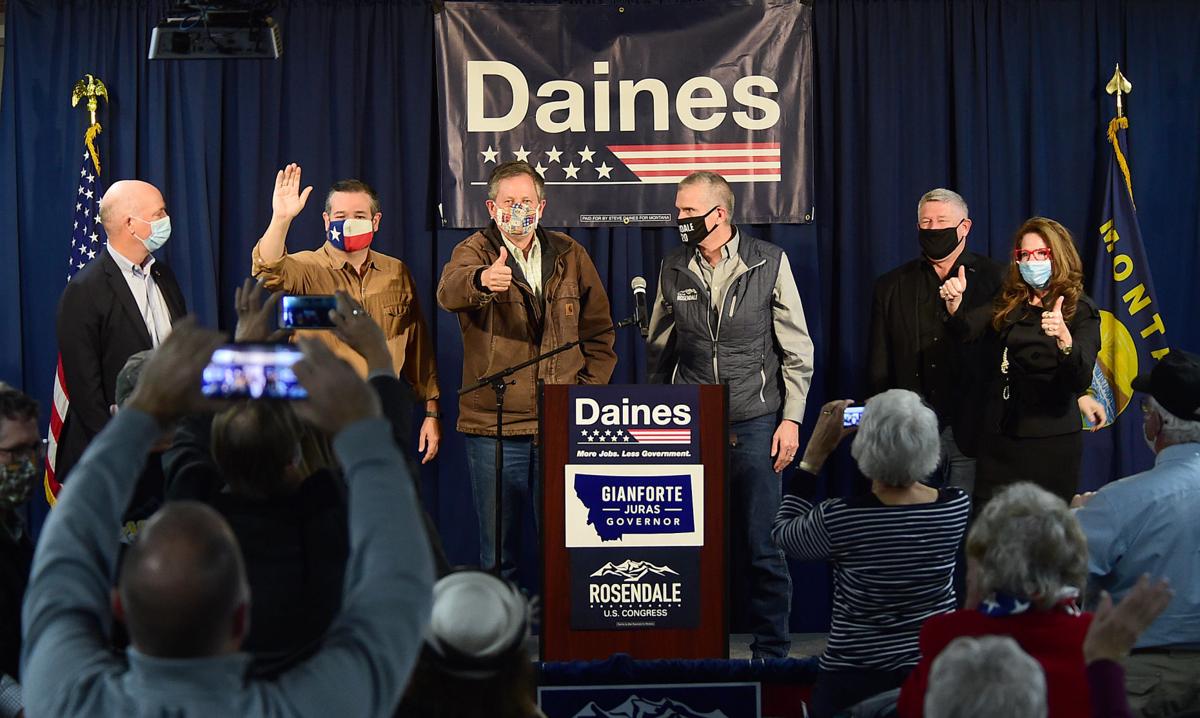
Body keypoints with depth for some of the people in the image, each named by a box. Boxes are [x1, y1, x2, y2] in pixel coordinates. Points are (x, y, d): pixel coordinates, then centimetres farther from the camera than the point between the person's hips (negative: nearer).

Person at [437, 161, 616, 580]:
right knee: (497, 550, 4)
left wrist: (588, 392, 4)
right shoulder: (474, 252, 0)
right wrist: (482, 279, -47)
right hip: (493, 425, -2)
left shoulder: (570, 256, 11)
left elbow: (599, 331, 17)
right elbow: (450, 290, -24)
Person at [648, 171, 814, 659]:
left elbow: (797, 349, 2)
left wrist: (791, 418, -4)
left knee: (760, 544, -2)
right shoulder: (673, 269, 9)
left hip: (755, 423, -3)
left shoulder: (769, 263, 0)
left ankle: (770, 651, 9)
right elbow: (658, 350, 16)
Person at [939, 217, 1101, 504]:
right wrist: (954, 303, -26)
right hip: (999, 437, 4)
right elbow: (966, 329, -5)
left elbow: (1080, 381, -17)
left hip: (1051, 440, -4)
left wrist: (1063, 336, -35)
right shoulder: (1007, 302, 11)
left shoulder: (1081, 311, -3)